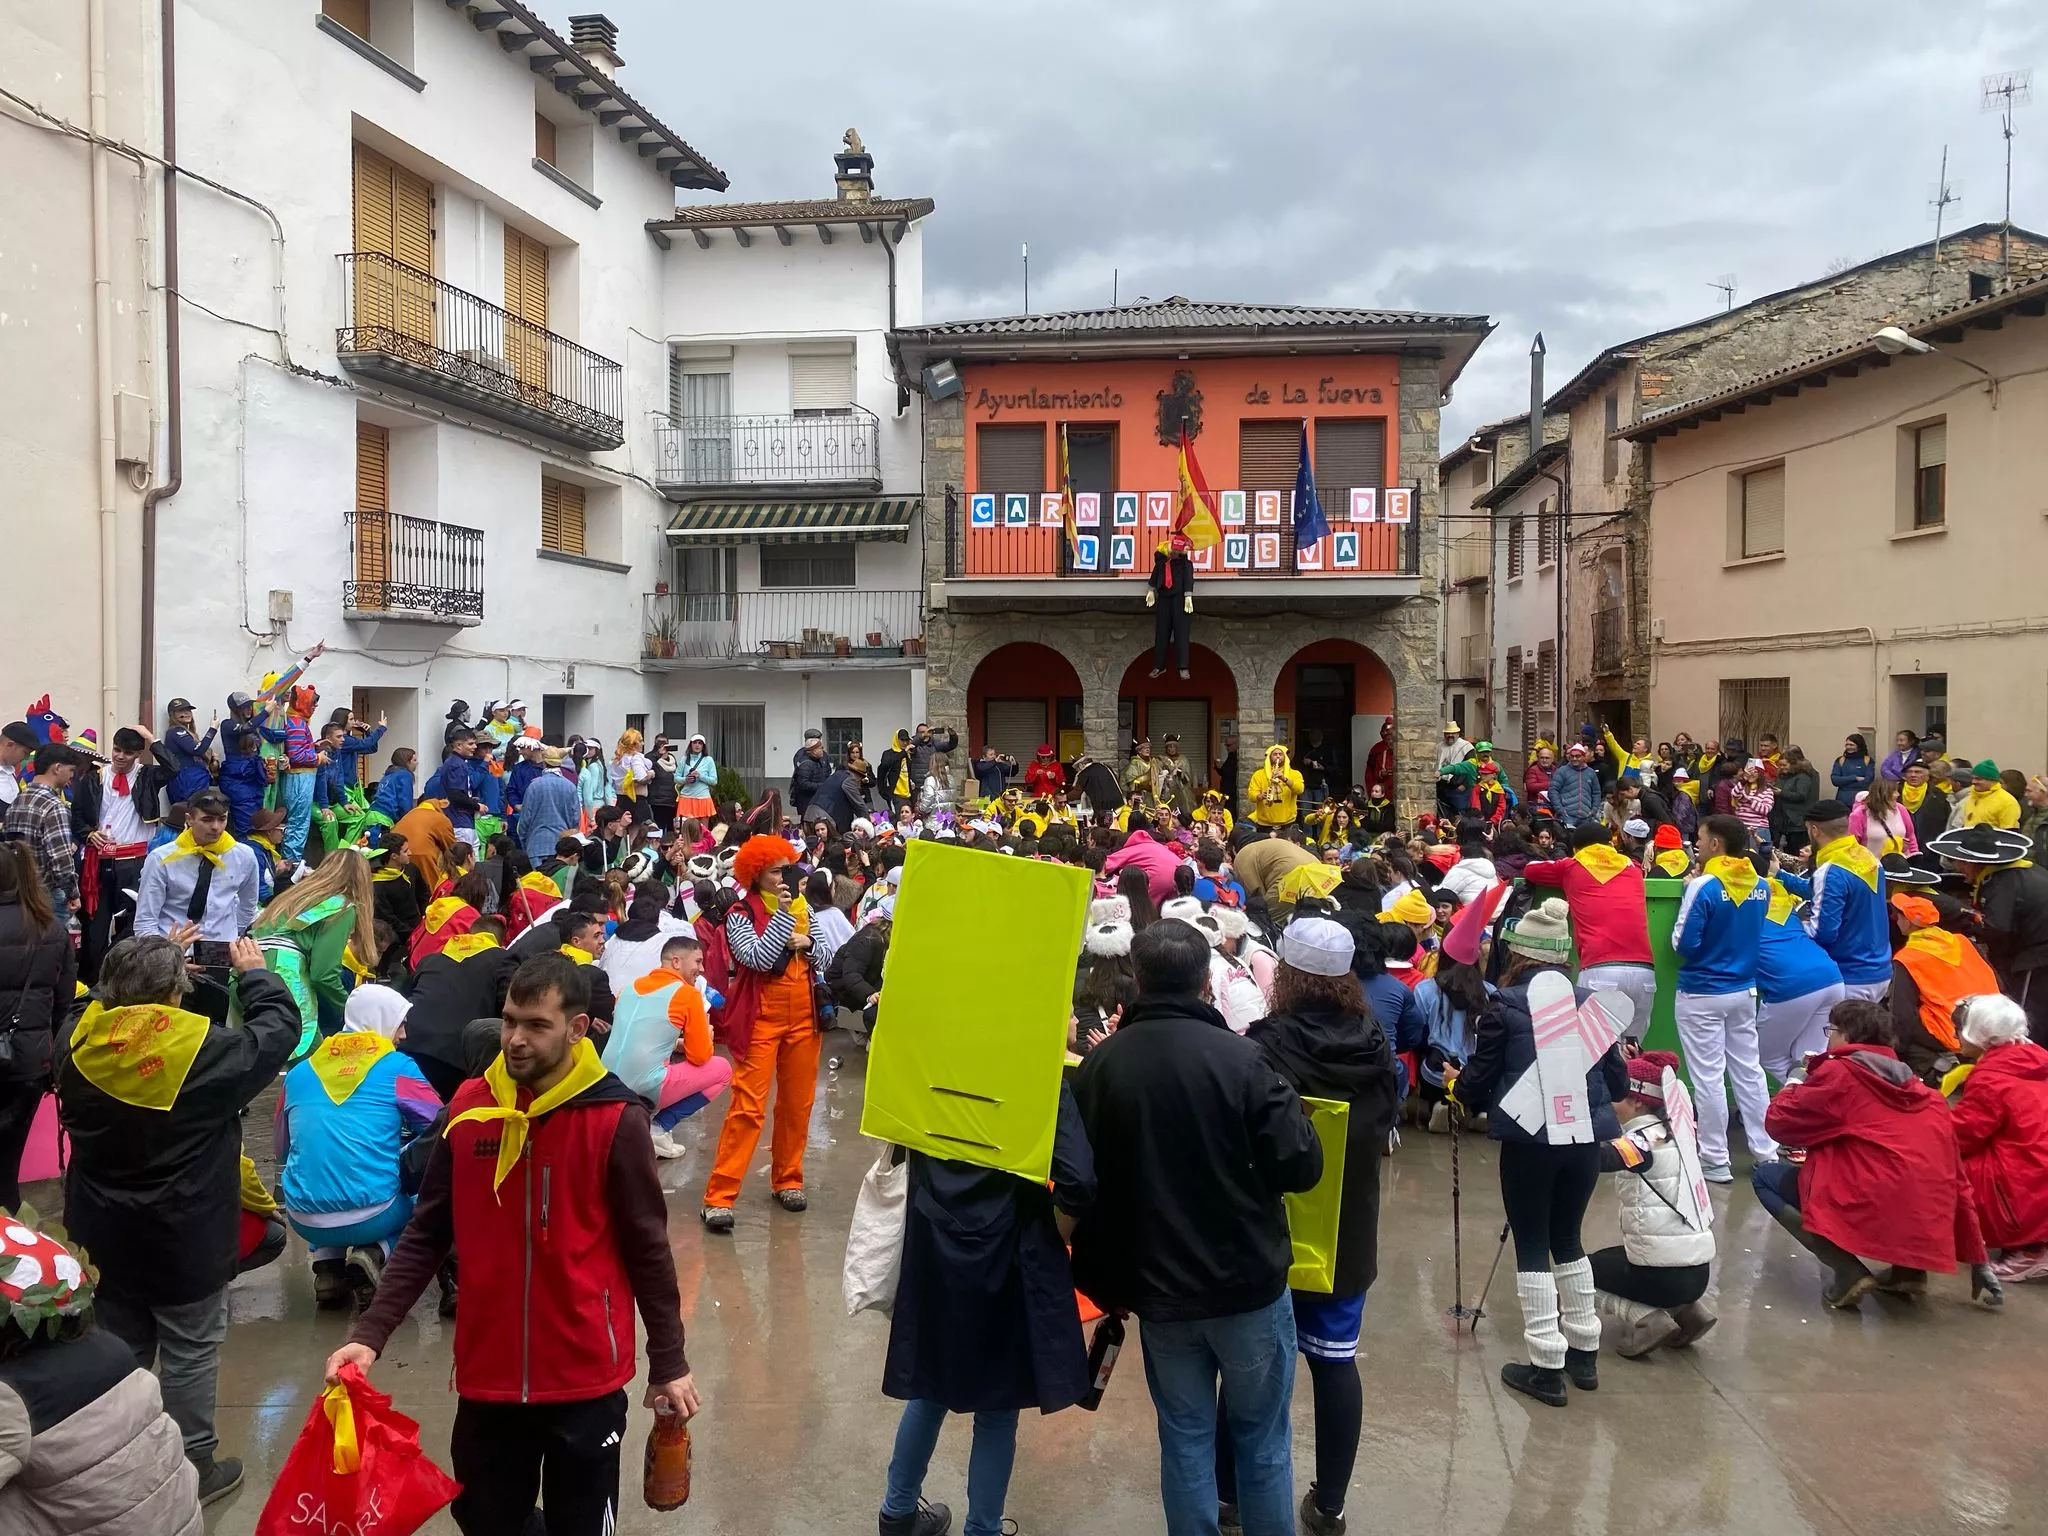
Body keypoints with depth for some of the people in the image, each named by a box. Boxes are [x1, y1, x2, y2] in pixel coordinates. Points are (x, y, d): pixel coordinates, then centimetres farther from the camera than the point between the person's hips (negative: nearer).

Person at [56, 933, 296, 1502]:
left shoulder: (78, 1051, -10)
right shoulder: (204, 1053, -23)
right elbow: (280, 1026, -10)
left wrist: (136, 973, 13)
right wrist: (254, 972, 4)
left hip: (104, 1240, 5)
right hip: (186, 1241, -5)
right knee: (191, 1355, 11)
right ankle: (195, 1467, 24)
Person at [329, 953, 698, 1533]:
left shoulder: (615, 1119, -13)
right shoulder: (468, 1108, -3)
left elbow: (646, 1248, -6)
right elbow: (426, 1234, 4)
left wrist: (668, 1362, -1)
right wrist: (372, 1333, -5)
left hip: (585, 1376, -3)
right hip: (487, 1372, 3)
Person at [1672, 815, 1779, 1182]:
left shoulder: (1704, 887, -18)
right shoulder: (1760, 887, 2)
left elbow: (1683, 944, -16)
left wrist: (1687, 894, -5)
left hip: (1702, 994, -6)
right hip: (1744, 991, 6)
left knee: (1708, 1077, 1)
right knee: (1749, 1071, 14)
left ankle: (1715, 1161, 6)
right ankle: (1766, 1151, 22)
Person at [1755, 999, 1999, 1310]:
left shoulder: (1839, 1073, -2)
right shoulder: (1923, 1093, 17)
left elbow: (1779, 1123, 4)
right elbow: (1953, 1175, 19)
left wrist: (1795, 1084, 26)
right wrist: (1976, 1260, 24)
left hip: (1871, 1212, -7)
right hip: (1926, 1226, 7)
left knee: (1765, 1177, 12)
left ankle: (1847, 1273, -3)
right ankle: (1908, 1268, 16)